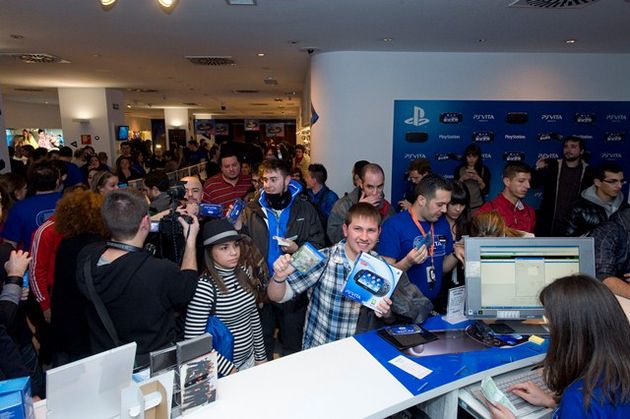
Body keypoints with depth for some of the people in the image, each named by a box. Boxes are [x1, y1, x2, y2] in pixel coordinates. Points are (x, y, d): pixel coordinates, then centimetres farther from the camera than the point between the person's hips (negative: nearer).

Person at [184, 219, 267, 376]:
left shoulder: (244, 272, -4)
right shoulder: (204, 287, -24)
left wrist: (261, 356, 10)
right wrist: (229, 369, -19)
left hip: (249, 358, 6)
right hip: (222, 368, -6)